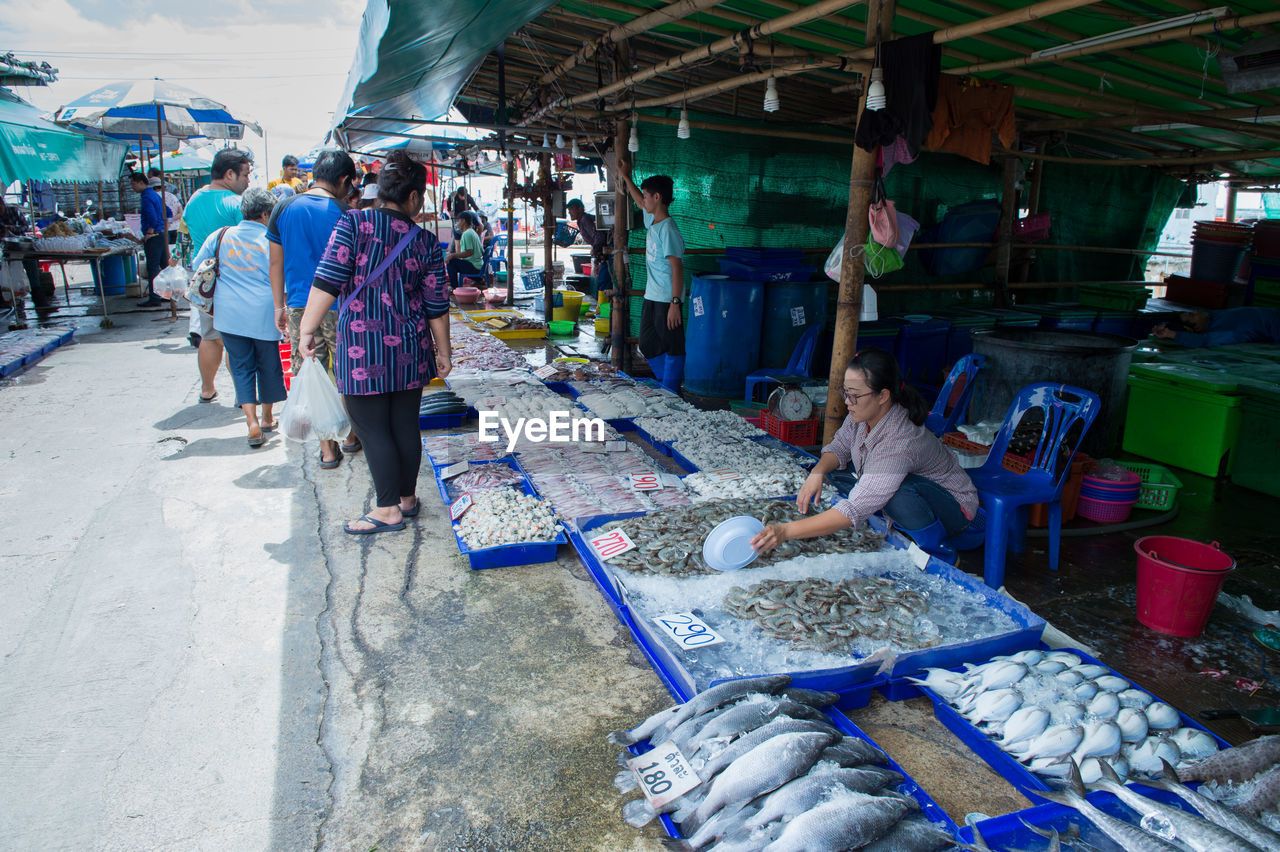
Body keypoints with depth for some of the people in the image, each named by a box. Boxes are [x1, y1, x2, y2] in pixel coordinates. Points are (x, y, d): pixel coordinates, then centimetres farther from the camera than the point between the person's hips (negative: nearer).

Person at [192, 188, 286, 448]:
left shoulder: (220, 236, 3)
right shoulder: (271, 241, -8)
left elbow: (198, 265, 11)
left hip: (229, 313, 2)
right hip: (264, 312, -2)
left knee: (241, 367, 8)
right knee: (268, 364, 15)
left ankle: (252, 421, -5)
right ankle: (267, 417, 28)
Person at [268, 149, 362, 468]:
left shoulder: (284, 208, 3)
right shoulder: (343, 213, -9)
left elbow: (276, 262, 8)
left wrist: (280, 306, 17)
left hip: (299, 306, 3)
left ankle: (327, 448, 13)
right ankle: (352, 436, 28)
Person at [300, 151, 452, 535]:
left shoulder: (352, 223, -6)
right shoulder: (425, 241, 1)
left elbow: (327, 281, -12)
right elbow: (436, 306, 3)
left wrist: (308, 329, -6)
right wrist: (443, 352, 12)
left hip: (363, 348, -4)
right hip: (410, 348, 4)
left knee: (373, 429, 4)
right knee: (406, 424, 14)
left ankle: (388, 510, 11)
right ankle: (407, 497, 28)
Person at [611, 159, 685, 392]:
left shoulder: (668, 229, -17)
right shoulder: (651, 220, 10)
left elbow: (677, 268, -21)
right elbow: (641, 204, 34)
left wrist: (675, 303, -24)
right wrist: (626, 178, 38)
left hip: (667, 300, -10)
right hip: (652, 297, 10)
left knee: (672, 347, -1)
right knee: (648, 346, 16)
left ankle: (670, 394, 5)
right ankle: (666, 383, 28)